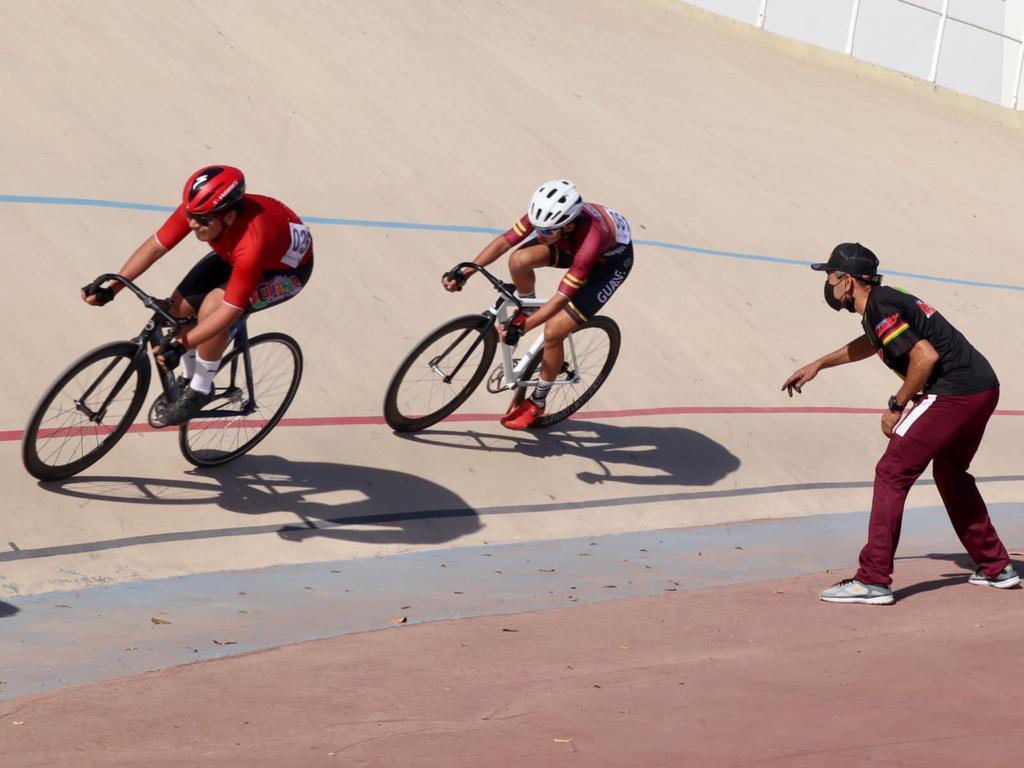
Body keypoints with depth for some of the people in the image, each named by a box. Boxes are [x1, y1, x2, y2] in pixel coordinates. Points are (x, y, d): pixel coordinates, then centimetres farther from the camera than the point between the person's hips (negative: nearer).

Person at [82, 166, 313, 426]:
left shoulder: (251, 244, -44)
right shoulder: (197, 209, -28)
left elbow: (230, 310, -38)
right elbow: (155, 246, -19)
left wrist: (180, 346, -42)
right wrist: (110, 288, -26)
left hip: (287, 267, -7)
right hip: (234, 254, 7)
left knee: (212, 305, -28)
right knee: (181, 305, -7)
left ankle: (200, 390, -7)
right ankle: (188, 378, 20)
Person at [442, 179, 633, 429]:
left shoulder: (590, 241, -43)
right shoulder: (545, 213, -29)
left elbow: (562, 297, -39)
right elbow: (505, 241, -21)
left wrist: (521, 328, -42)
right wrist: (464, 272, -29)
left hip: (611, 257, -6)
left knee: (554, 331, -14)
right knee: (520, 260, -23)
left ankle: (537, 404, 8)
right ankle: (526, 311, 10)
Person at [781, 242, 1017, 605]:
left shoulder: (879, 308, -11)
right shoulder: (884, 301, 19)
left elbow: (926, 356, -21)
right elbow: (872, 342, 41)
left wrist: (897, 406, -10)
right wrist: (818, 365, 47)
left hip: (953, 392, -10)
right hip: (985, 388, 10)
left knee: (892, 473, -7)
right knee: (951, 474, 28)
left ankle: (873, 581, -10)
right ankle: (996, 567, 34)